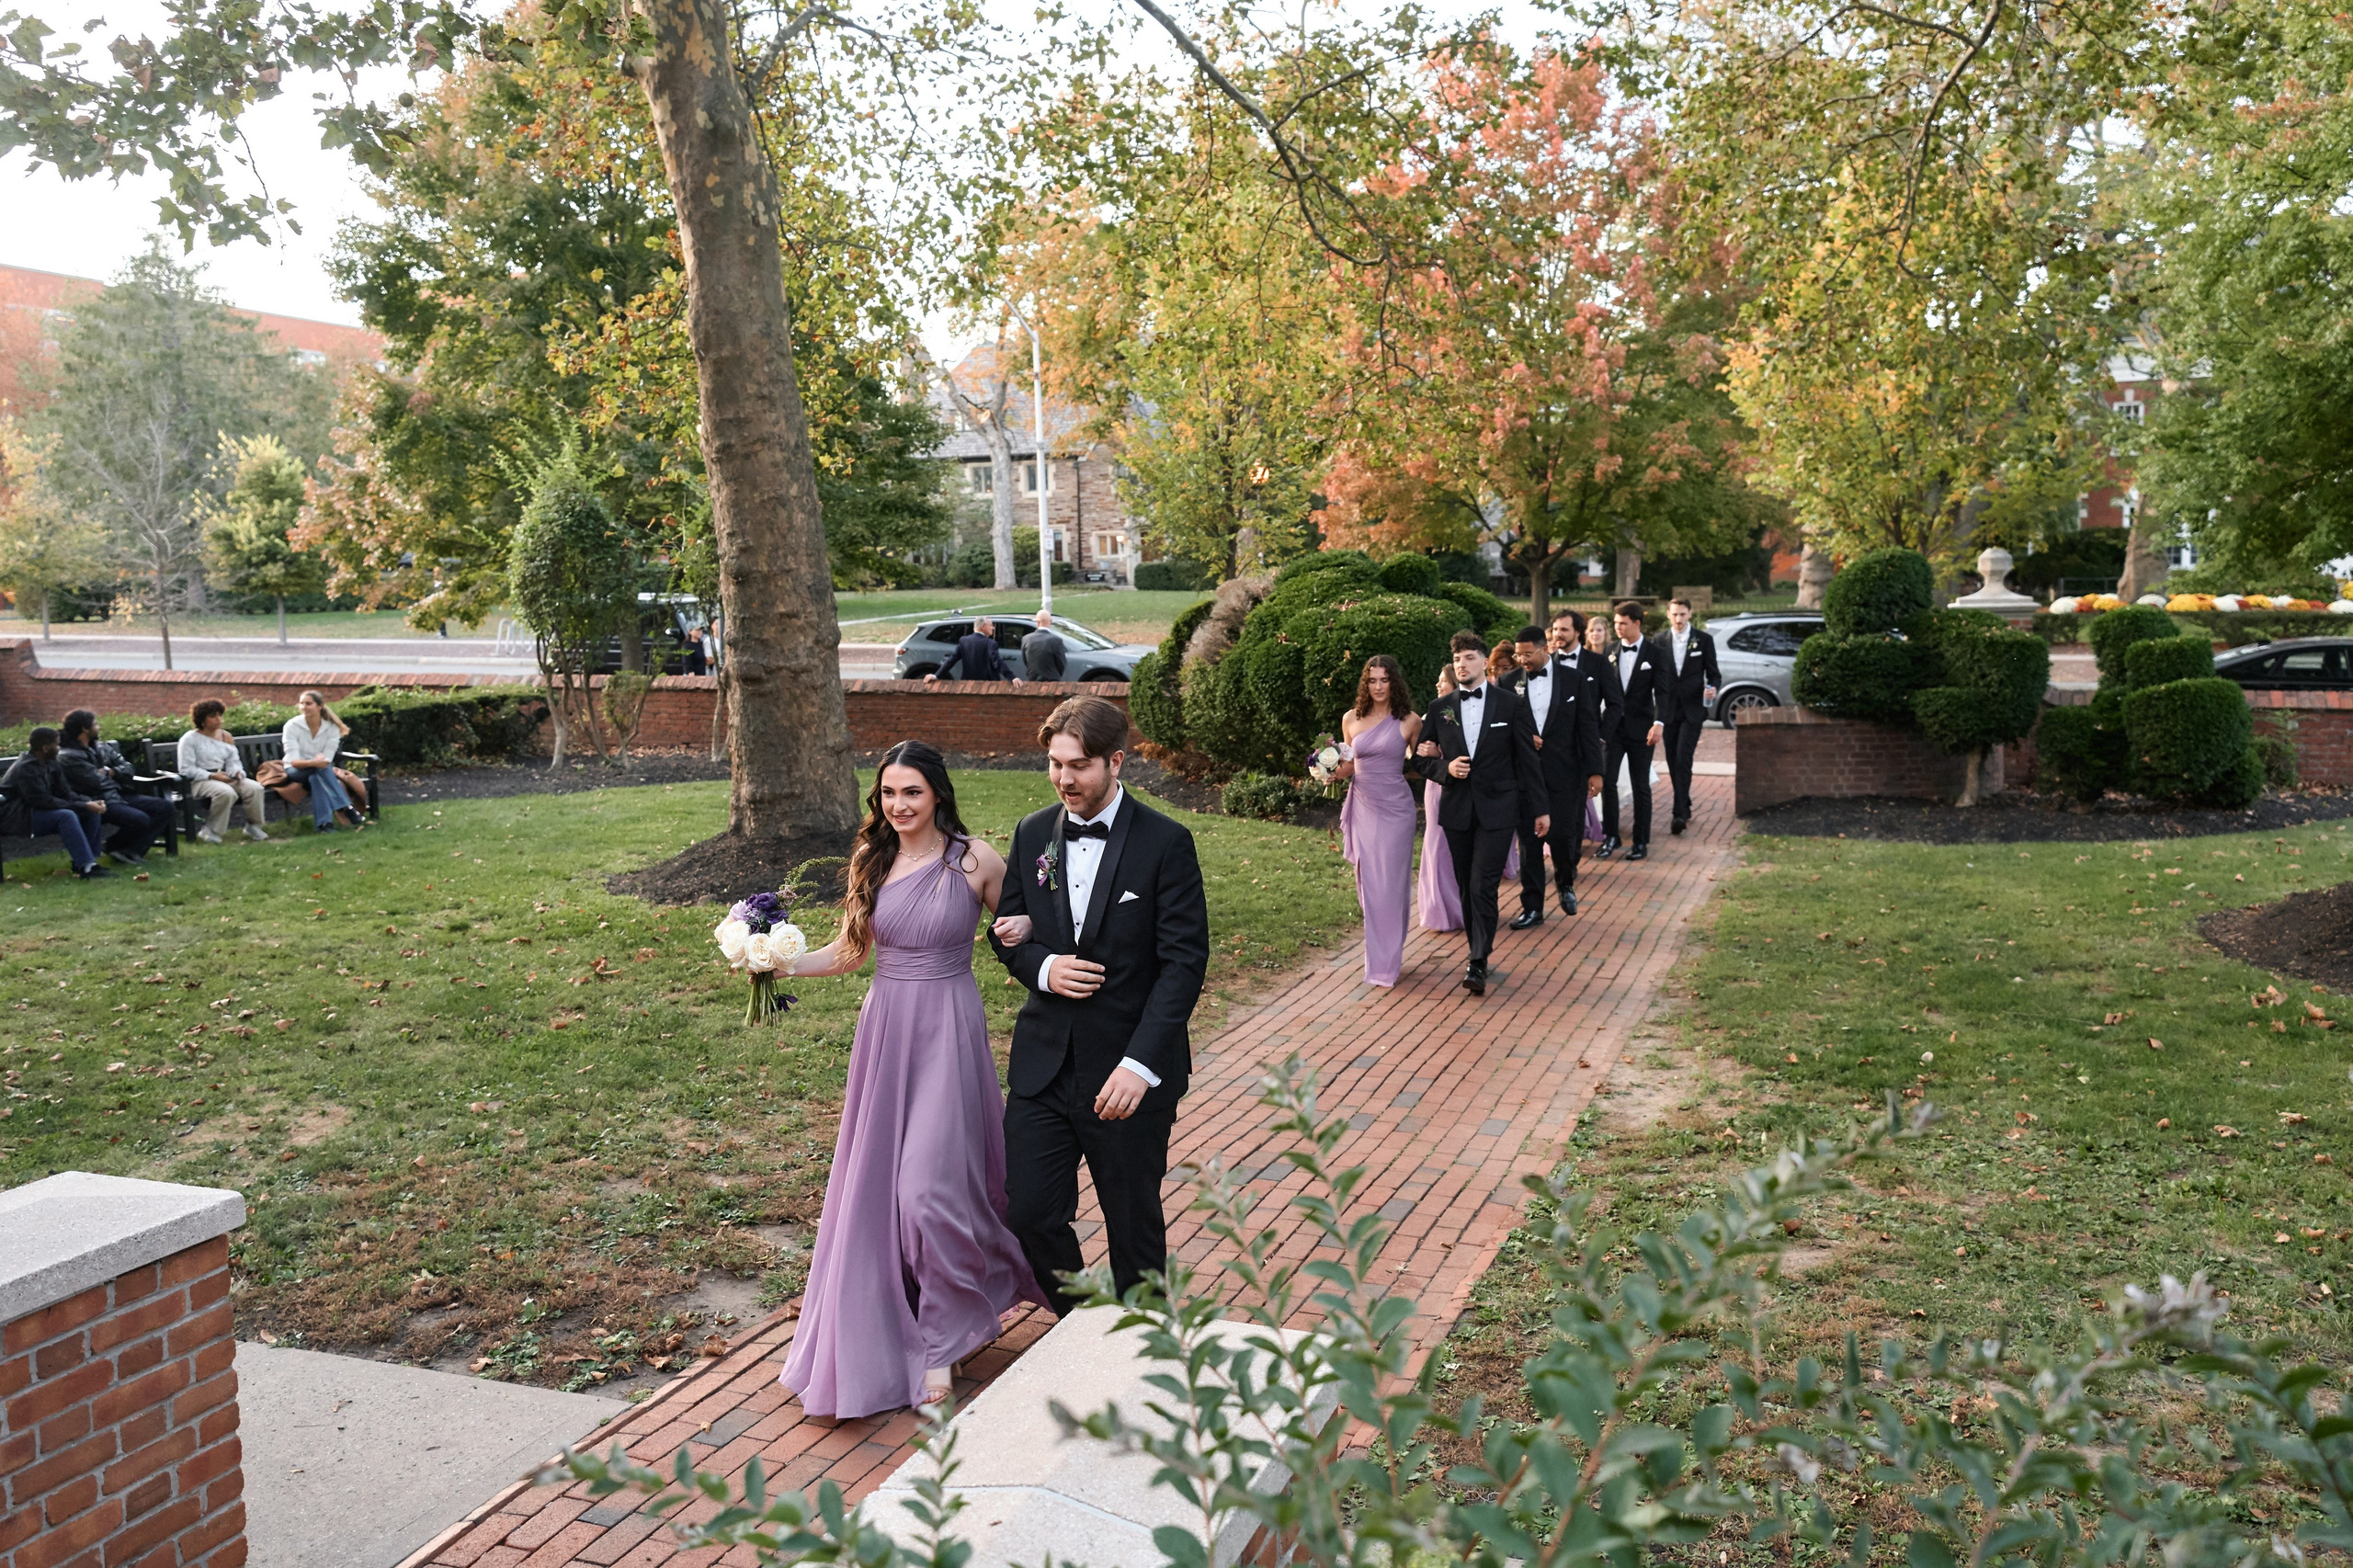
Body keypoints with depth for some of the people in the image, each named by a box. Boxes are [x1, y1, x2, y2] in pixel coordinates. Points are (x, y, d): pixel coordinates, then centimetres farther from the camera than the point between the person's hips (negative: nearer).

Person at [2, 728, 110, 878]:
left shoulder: (51, 764, 5)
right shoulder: (25, 768, -21)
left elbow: (65, 792, 3)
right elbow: (44, 802, -26)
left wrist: (89, 802, -15)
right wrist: (83, 806, -25)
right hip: (19, 818, -9)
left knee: (93, 810, -5)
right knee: (66, 815, -34)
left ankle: (80, 860, -5)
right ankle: (86, 867, -40)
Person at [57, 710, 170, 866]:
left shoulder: (101, 747, 14)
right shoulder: (68, 756, -10)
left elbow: (129, 771, 13)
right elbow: (96, 781, -19)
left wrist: (112, 771, -6)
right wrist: (106, 771, 1)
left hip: (117, 796, 9)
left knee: (164, 807, -6)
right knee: (139, 819, -30)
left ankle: (132, 851, -13)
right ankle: (114, 846, 1)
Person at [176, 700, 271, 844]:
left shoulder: (225, 737, 17)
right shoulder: (190, 739, -2)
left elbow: (233, 761, 14)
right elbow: (186, 769, -9)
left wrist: (238, 772, -11)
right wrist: (212, 776, -20)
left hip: (226, 778, 6)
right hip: (200, 782, -6)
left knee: (254, 788, -21)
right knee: (226, 792, -37)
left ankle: (253, 826, -3)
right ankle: (209, 831, -19)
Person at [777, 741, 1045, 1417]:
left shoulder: (975, 860, -8)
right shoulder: (873, 862, 3)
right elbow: (850, 951, 8)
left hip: (947, 1032, -4)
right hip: (884, 1030, 4)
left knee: (931, 1183, -6)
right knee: (877, 1184, 10)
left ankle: (942, 1340, 15)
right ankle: (875, 1336, 29)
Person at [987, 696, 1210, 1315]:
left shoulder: (1165, 843, -10)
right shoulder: (1032, 834, 5)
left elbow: (1184, 961, -13)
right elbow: (1006, 929, 14)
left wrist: (1141, 1064, -22)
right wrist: (1042, 966, -11)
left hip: (1130, 1070, -4)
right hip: (1044, 1062, 4)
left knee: (1134, 1222, 11)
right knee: (1028, 1213, 4)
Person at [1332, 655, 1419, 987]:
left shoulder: (1410, 721, -4)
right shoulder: (1351, 719, 4)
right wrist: (1334, 771, -6)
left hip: (1395, 809, -3)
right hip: (1363, 808, 3)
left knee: (1390, 884, 0)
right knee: (1368, 884, 8)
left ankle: (1386, 961, 11)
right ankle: (1378, 952, 25)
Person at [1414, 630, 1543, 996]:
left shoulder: (1511, 704, 0)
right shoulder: (1439, 709, 6)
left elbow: (1527, 758, 2)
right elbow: (1423, 757, 10)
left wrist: (1541, 808, 2)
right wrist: (1446, 768, -12)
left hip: (1497, 810, -3)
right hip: (1456, 810, 3)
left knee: (1483, 887, -10)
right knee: (1467, 887, 10)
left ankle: (1478, 964, -7)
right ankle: (1479, 950, 23)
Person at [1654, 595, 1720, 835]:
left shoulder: (1704, 640, 1)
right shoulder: (1660, 640, 5)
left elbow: (1713, 673, 5)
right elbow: (1656, 677, 8)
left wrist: (1712, 689, -17)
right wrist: (1658, 714, 1)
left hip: (1692, 709, -3)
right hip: (1668, 710, 3)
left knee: (1683, 760, -13)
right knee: (1673, 763, 8)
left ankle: (1680, 814, -15)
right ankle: (1685, 808, 22)